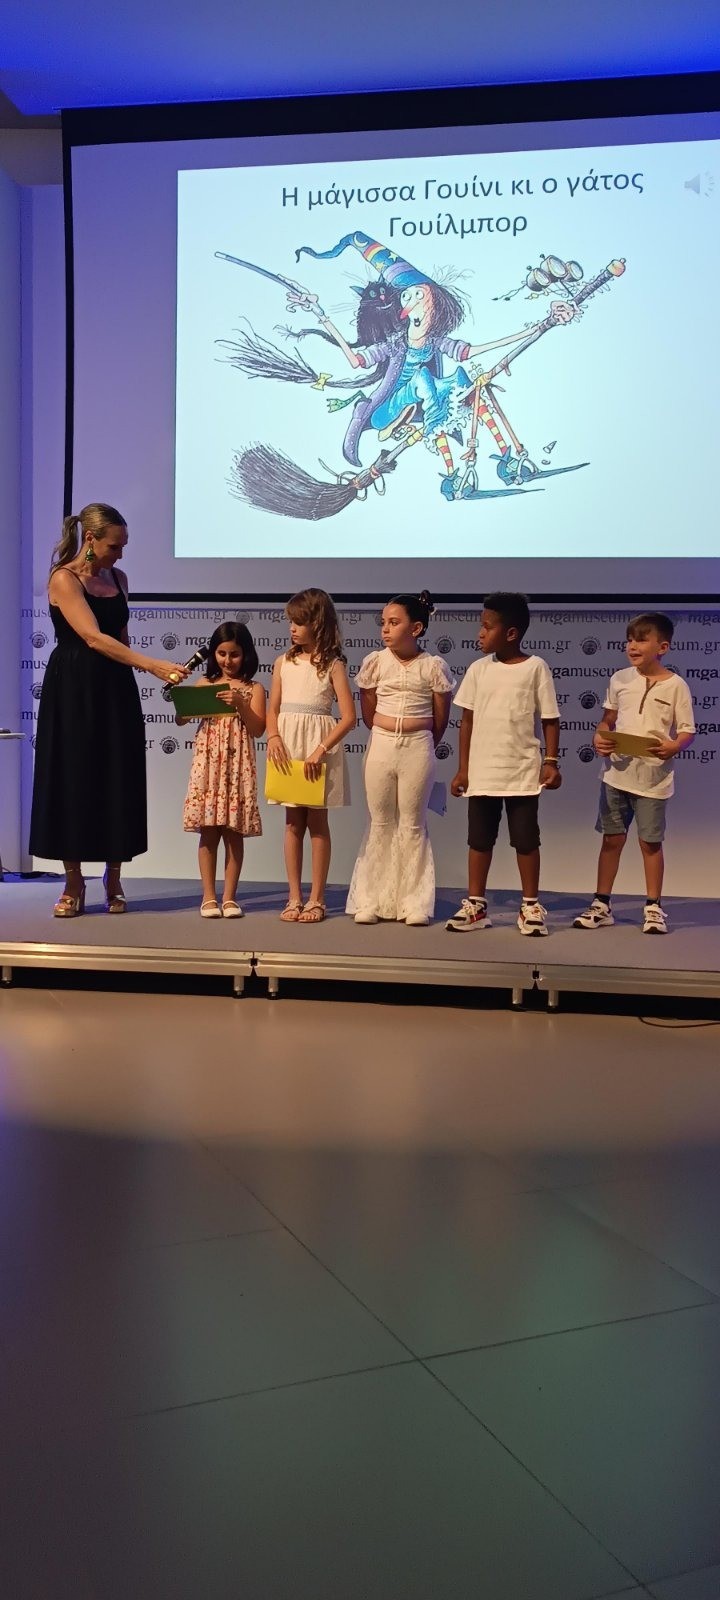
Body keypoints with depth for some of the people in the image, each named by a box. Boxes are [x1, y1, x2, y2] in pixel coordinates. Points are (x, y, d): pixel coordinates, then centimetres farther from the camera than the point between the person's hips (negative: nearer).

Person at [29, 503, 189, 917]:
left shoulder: (118, 578, 11)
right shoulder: (64, 579, -10)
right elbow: (93, 638, -21)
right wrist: (154, 665, -28)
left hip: (116, 689, 5)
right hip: (73, 692, -5)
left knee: (119, 782, 3)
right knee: (72, 779, 0)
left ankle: (114, 879, 12)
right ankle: (74, 883, 9)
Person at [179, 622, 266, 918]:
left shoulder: (253, 689, 5)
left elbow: (258, 729, -4)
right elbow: (181, 719, 6)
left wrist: (241, 704, -16)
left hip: (237, 765, -1)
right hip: (208, 763, 1)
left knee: (233, 832, 2)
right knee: (208, 832, 1)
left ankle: (229, 896, 9)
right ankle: (208, 896, 8)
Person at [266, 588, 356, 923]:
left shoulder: (333, 665, -4)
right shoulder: (284, 662, 8)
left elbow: (348, 716, -10)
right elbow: (272, 709, 9)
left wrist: (321, 750, -18)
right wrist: (274, 737, -10)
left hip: (319, 747, -3)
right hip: (288, 745, 4)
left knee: (317, 822, 2)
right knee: (293, 823, 7)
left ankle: (316, 899, 10)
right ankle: (294, 898, 13)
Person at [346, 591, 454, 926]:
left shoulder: (433, 666, -6)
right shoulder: (374, 662, -1)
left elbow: (441, 718, 3)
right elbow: (368, 713, 9)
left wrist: (421, 745, 10)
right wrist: (388, 737, 13)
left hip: (418, 749, -2)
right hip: (380, 746, 2)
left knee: (412, 824, 5)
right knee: (380, 823, 8)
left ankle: (413, 904, 11)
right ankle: (373, 901, 14)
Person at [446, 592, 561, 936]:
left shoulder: (536, 668, -5)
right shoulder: (478, 669, 2)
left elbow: (550, 719, -1)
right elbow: (468, 721, 6)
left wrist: (550, 761, -9)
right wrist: (463, 769, 5)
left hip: (523, 772, -3)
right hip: (482, 772, 3)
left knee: (526, 840, 6)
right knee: (480, 839, 9)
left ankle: (530, 906, 18)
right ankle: (475, 906, 19)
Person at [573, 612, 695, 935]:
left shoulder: (675, 685, -6)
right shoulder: (620, 679, 4)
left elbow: (687, 730, -4)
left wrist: (674, 746, -24)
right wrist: (599, 738, -8)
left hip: (654, 777, -3)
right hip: (617, 773, 3)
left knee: (650, 842, 6)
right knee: (612, 839, 10)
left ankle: (653, 907, 20)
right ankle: (601, 905, 19)